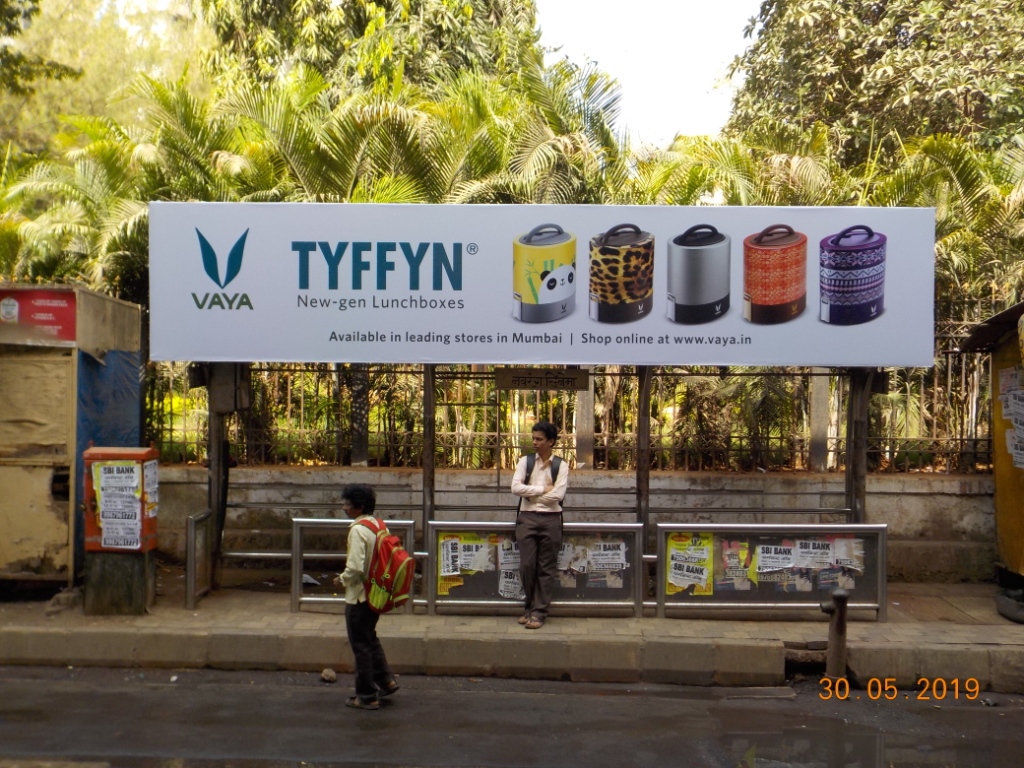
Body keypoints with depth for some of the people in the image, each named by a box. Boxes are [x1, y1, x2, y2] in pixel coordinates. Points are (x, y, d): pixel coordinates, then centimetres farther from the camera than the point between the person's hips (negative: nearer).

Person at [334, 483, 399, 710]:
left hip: (359, 595, -8)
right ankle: (385, 680, 24)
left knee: (361, 644, 3)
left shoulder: (358, 530, -21)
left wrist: (342, 579, -9)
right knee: (370, 638, 23)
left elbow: (355, 567, -28)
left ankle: (367, 696, 12)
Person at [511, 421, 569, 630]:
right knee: (527, 565, 1)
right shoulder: (525, 461, 6)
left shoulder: (561, 466, 1)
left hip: (550, 519, -1)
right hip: (527, 518, 1)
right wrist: (543, 489, -10)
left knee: (546, 568, 3)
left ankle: (539, 612, 11)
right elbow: (516, 488, -8)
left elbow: (558, 495, -11)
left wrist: (531, 494, -6)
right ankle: (531, 607, 20)